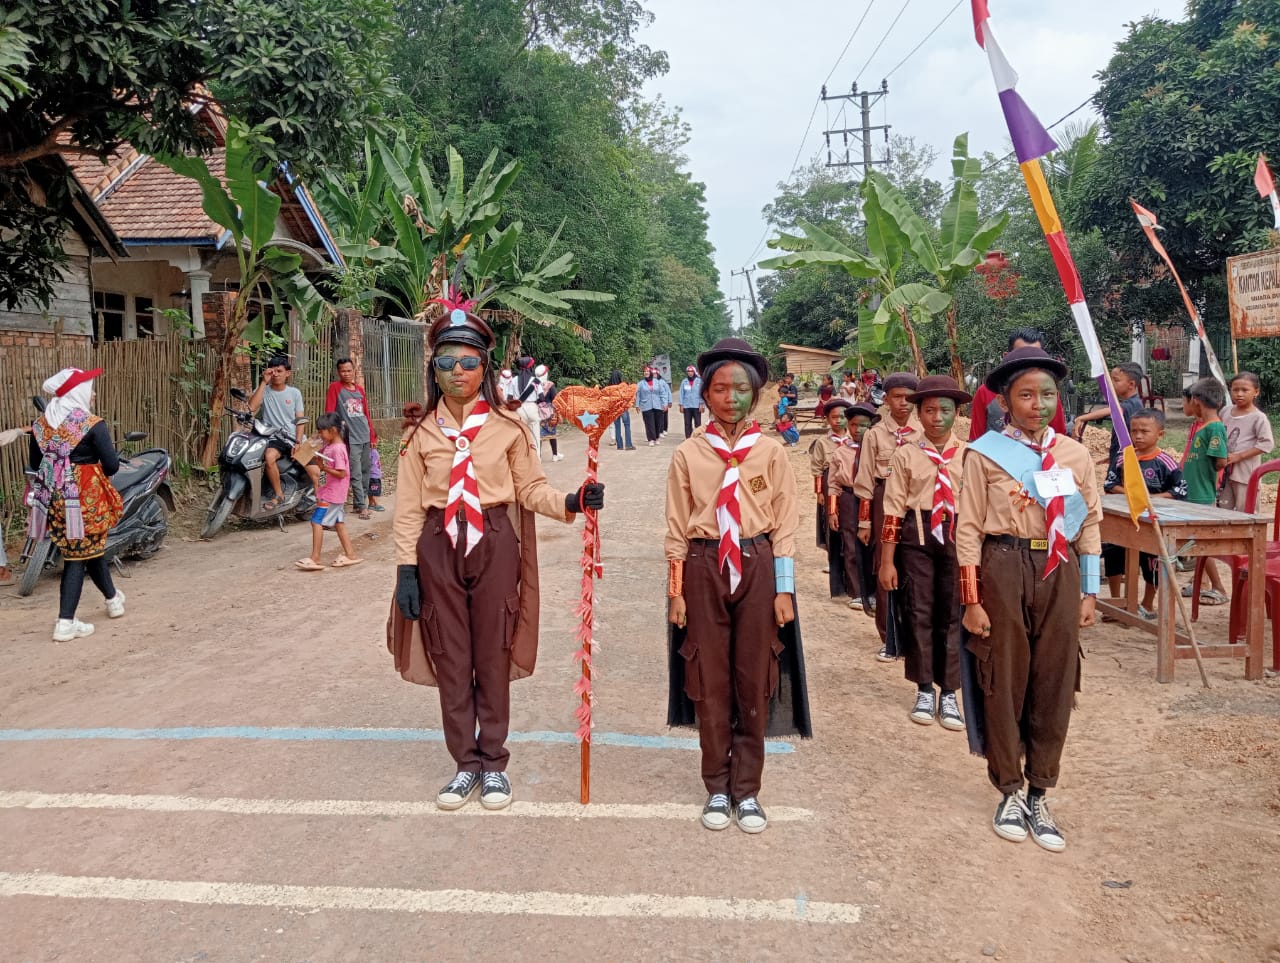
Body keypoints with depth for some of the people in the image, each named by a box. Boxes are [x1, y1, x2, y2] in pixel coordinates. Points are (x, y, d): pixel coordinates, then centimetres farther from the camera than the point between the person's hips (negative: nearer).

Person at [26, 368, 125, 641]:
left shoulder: (40, 424, 6)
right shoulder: (92, 425, -12)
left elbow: (34, 464, 13)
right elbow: (112, 466, -13)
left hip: (52, 498, 6)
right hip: (85, 498, -6)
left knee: (90, 548, 21)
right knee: (78, 558, 5)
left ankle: (113, 599, 36)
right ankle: (65, 623, 9)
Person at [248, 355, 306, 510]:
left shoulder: (294, 393, 10)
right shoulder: (263, 390, 6)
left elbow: (300, 419, 7)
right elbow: (252, 407, -14)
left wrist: (297, 442, -8)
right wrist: (264, 382, -11)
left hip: (292, 436, 2)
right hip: (272, 437, -1)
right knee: (269, 456, -35)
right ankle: (278, 494, -20)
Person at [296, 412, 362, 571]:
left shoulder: (338, 449, -20)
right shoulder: (328, 446, 9)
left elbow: (341, 473, -23)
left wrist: (323, 467, -27)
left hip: (331, 494, -10)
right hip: (332, 493, 10)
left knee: (317, 521, -9)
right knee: (338, 522, 14)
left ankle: (315, 559, -6)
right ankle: (350, 555, 20)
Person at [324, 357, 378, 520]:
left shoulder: (360, 389, 14)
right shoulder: (335, 388, -2)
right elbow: (329, 413, -7)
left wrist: (372, 435, 15)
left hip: (365, 436, 6)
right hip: (351, 438, -6)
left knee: (365, 472, 9)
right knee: (356, 474, -9)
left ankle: (358, 504, 18)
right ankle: (362, 507, -7)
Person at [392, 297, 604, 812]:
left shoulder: (506, 426, -1)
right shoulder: (421, 430, 2)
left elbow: (530, 488, 1)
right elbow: (409, 504, 2)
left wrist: (570, 502, -18)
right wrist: (406, 566, -2)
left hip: (494, 543, -1)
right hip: (439, 547, 1)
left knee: (492, 656, 6)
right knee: (450, 658, 8)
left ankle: (493, 763, 21)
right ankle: (465, 763, 22)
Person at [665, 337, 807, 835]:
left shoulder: (771, 452, 0)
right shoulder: (688, 454, 0)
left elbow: (784, 525, 1)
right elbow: (677, 528, 3)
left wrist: (783, 589, -2)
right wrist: (676, 591, 0)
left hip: (757, 567, 0)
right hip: (704, 568, 0)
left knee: (754, 681, 7)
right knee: (710, 681, 7)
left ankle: (746, 789, 20)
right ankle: (717, 788, 22)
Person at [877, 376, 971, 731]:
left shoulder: (969, 454, 0)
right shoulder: (906, 455, -1)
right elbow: (894, 509, -2)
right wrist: (887, 561, -3)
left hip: (958, 537, 0)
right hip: (917, 537, 0)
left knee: (952, 614, 6)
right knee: (918, 613, 7)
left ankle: (948, 694, 19)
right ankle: (924, 691, 22)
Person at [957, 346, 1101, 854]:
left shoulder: (1076, 455, 6)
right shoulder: (984, 453, -5)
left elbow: (1091, 523, 10)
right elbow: (969, 529, -5)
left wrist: (1089, 591, 6)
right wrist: (972, 601, -8)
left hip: (1060, 571, 3)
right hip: (1003, 569, -3)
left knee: (1054, 683, 7)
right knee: (1003, 682, 6)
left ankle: (1038, 795, 21)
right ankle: (1010, 792, 22)